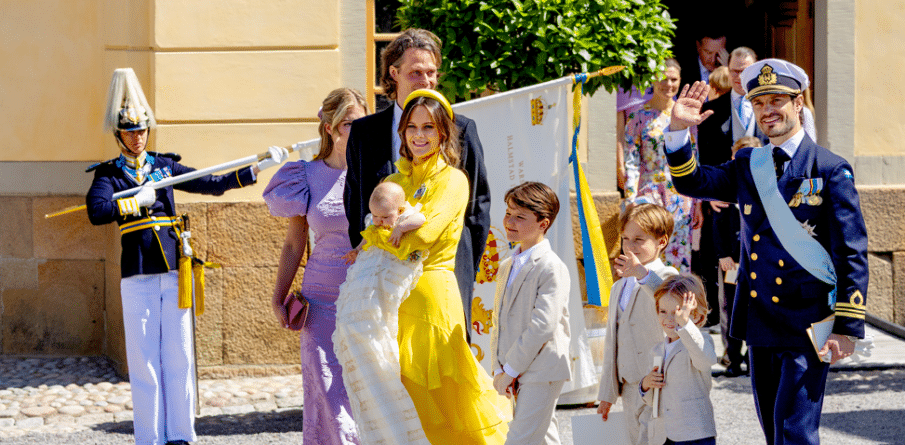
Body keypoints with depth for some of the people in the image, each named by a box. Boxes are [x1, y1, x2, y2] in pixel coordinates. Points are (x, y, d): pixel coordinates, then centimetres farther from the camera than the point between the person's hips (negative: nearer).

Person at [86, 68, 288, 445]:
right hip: (138, 276, -3)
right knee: (144, 360, -2)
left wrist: (259, 167, 6)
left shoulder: (165, 167, 14)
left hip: (174, 271, 3)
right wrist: (138, 201, -14)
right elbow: (96, 212, -15)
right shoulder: (108, 174, 3)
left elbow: (213, 184, 12)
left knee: (179, 356, 2)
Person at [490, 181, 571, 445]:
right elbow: (498, 321, 14)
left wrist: (511, 370, -17)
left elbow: (543, 325, -20)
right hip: (515, 373, 9)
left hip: (542, 371, -9)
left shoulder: (552, 269, -13)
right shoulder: (507, 267, 16)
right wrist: (499, 368, 1)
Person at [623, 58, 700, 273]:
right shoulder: (639, 116, -2)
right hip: (650, 193, -3)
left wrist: (697, 203, 11)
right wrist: (630, 201, -11)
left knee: (679, 257, 3)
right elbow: (631, 162, -4)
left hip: (681, 197, 3)